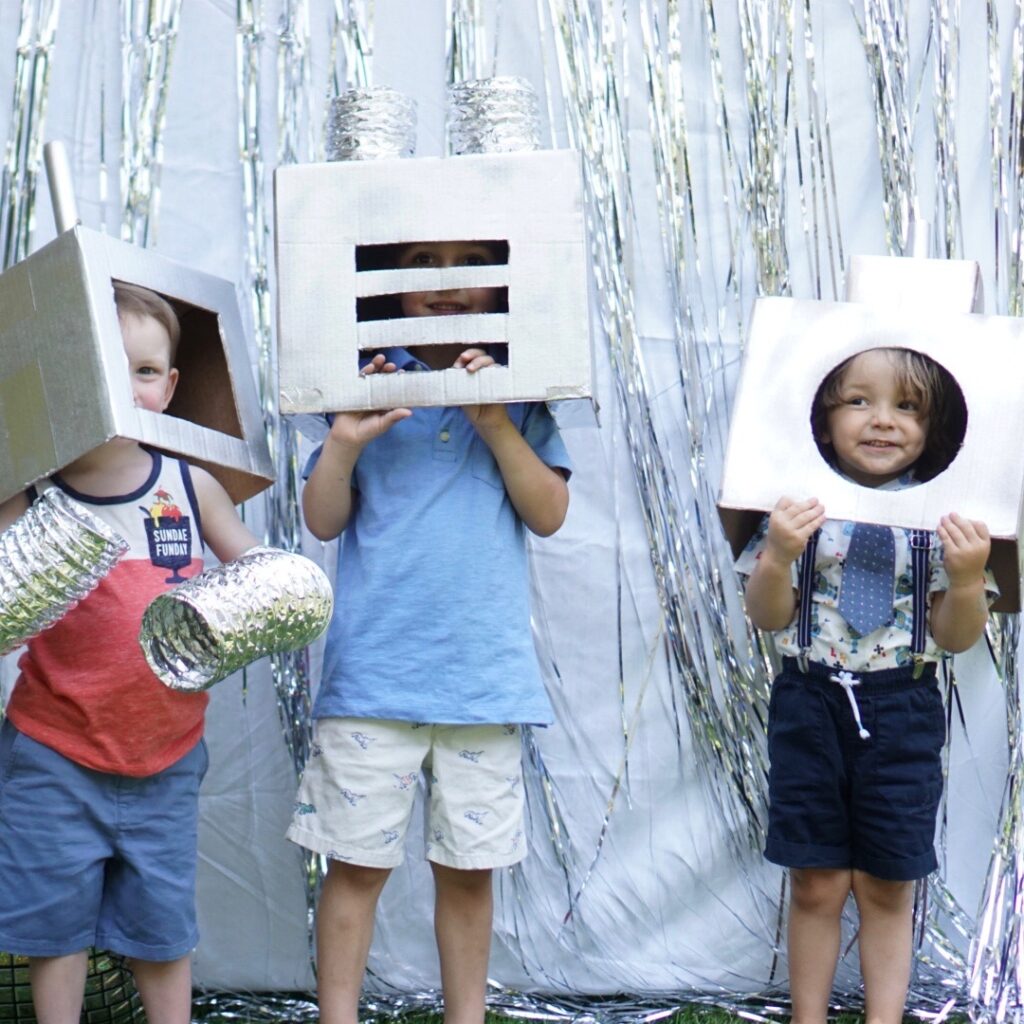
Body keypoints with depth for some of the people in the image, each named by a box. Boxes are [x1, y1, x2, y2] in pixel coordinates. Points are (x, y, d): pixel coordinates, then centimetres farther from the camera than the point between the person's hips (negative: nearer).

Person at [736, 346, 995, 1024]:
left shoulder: (942, 514, -2)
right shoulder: (801, 505, -3)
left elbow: (956, 639, 0)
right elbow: (768, 618, -3)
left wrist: (966, 580, -19)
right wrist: (777, 557, -21)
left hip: (902, 713, 0)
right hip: (811, 706, 0)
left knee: (887, 888, 7)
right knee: (816, 886, 6)